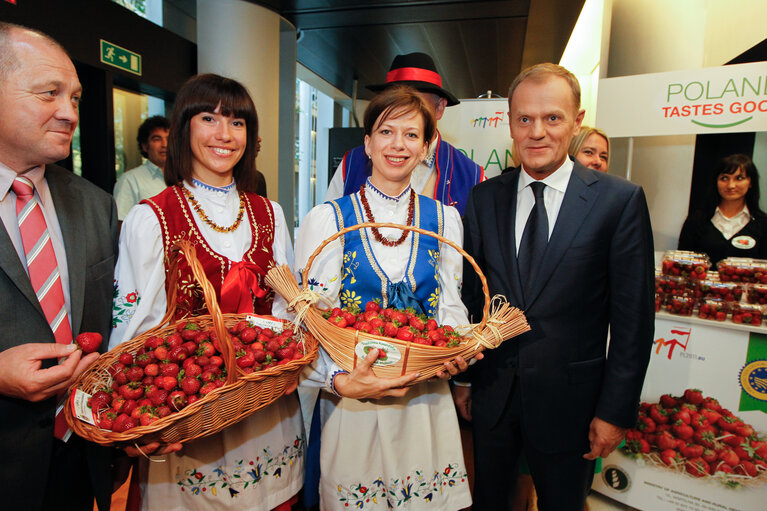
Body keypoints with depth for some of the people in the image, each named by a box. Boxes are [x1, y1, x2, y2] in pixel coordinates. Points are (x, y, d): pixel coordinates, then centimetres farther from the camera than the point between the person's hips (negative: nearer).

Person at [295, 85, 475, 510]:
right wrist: (341, 381, -25)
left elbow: (450, 306, 4)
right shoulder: (326, 219, -7)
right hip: (351, 402, -2)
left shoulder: (444, 218, 3)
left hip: (427, 400, 3)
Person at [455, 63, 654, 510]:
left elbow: (633, 318, -8)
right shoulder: (484, 198, 0)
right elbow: (469, 294, 2)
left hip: (569, 403, -2)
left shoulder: (620, 200, -9)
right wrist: (461, 377, 5)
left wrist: (616, 411, -7)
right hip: (491, 394, 3)